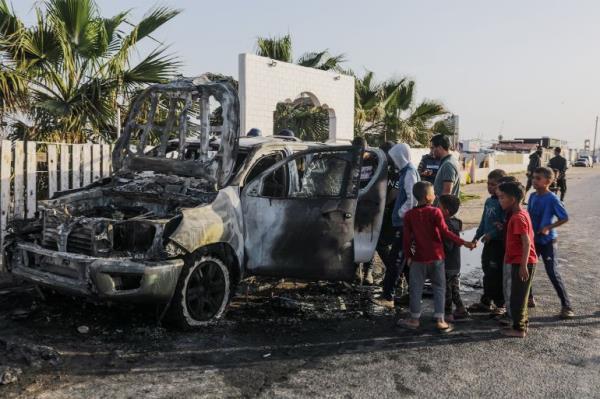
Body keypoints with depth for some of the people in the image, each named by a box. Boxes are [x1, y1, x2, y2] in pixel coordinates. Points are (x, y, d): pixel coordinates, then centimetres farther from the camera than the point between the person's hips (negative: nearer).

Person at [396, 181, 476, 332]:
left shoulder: (409, 215, -2)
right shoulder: (435, 212, -9)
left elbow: (406, 238, -1)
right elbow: (445, 232, -14)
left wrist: (408, 255, 9)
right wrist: (463, 243, -9)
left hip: (419, 258, 1)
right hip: (436, 257, -1)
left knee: (416, 288, 11)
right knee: (439, 288, 9)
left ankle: (414, 319, 18)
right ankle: (440, 320, 9)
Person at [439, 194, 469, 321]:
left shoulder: (448, 226, -24)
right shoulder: (455, 222, 5)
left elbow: (447, 247, -26)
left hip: (447, 264, -9)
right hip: (455, 264, 9)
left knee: (446, 289, 3)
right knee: (454, 288, 19)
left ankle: (448, 313, 11)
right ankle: (461, 309, 26)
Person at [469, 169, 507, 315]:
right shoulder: (488, 201, 12)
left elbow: (505, 223, -21)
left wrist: (492, 234, -24)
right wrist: (477, 236, 18)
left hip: (499, 243, -8)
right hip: (489, 242, 8)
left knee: (497, 274, -2)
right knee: (488, 273, 16)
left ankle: (500, 305, 10)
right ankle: (485, 302, 27)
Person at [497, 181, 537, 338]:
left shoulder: (518, 217, -19)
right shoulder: (521, 213, 11)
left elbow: (526, 242, -23)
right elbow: (527, 238, 19)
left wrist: (523, 266, -24)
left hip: (521, 263, -10)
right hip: (520, 262, 10)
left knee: (517, 296, -1)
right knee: (519, 295, 18)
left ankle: (518, 329, 8)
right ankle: (522, 324, 28)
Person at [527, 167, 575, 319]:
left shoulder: (552, 199, -17)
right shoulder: (532, 196, 3)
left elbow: (565, 218, -16)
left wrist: (548, 227, -23)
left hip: (547, 241, -7)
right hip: (533, 240, 7)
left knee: (553, 273, -7)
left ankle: (566, 306, 3)